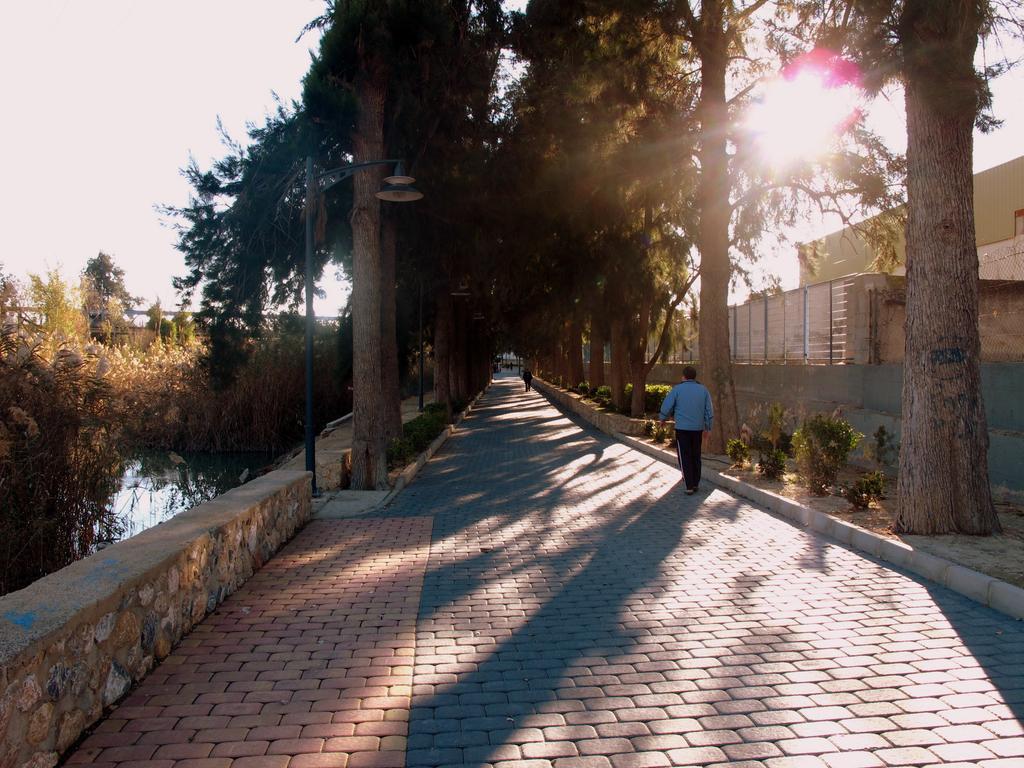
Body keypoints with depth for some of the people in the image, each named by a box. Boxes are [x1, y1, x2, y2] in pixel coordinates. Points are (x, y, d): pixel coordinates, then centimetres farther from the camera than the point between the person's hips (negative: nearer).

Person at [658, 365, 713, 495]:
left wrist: (663, 419, 13)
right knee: (696, 456, 16)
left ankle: (689, 486, -3)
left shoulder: (677, 389, -5)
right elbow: (709, 411, 7)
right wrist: (708, 428, 17)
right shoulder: (703, 389, 5)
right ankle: (695, 484, 20)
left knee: (684, 458, 1)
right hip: (698, 429, 4)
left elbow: (666, 406, -6)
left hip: (682, 428, -3)